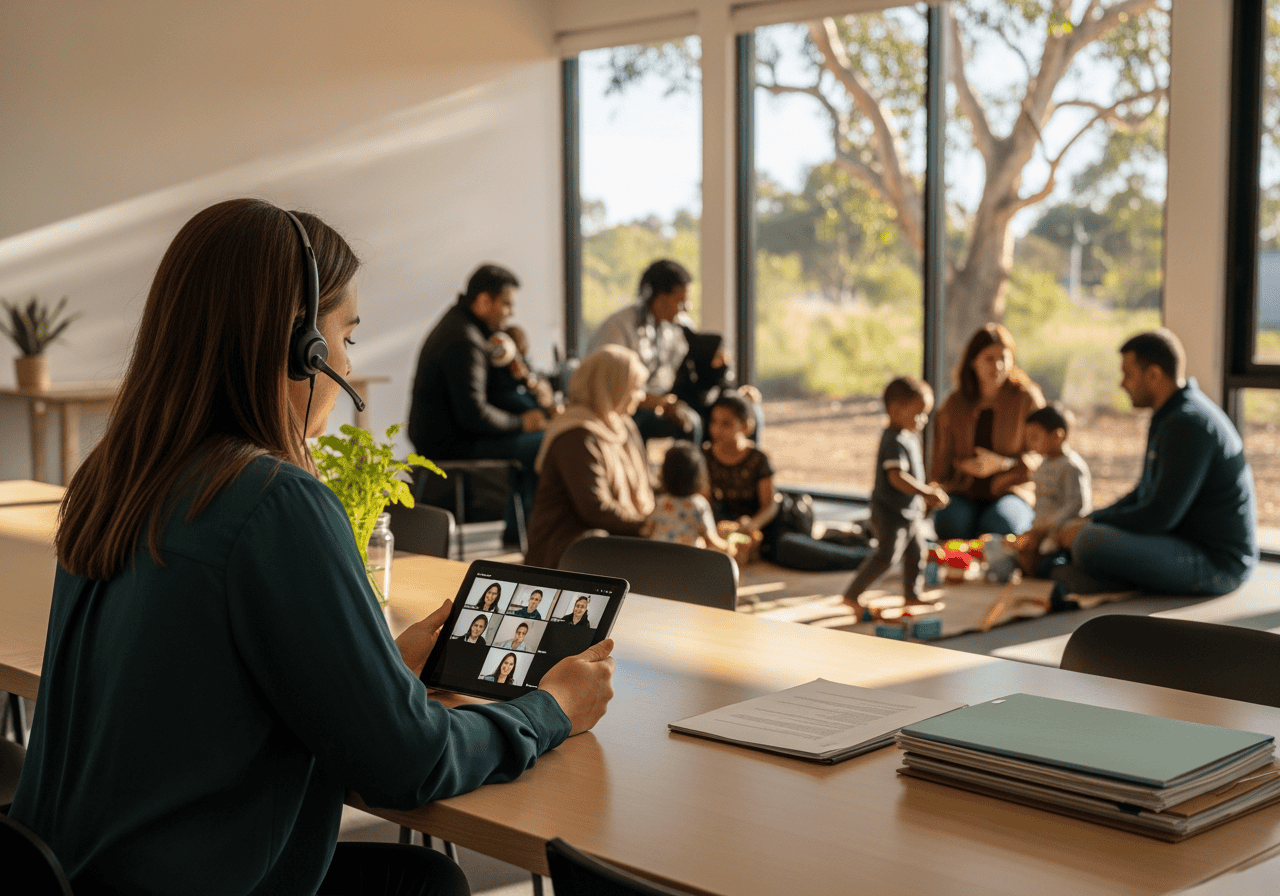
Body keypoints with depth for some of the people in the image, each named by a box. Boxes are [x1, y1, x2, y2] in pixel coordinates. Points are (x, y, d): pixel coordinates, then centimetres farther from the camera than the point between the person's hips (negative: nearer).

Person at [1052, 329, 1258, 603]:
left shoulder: (1187, 425, -20)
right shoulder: (1169, 416, 14)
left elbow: (1160, 516, -24)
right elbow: (1145, 494, 21)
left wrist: (1090, 528, -13)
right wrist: (1089, 520, 6)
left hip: (1217, 565, -11)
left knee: (1091, 543, -29)